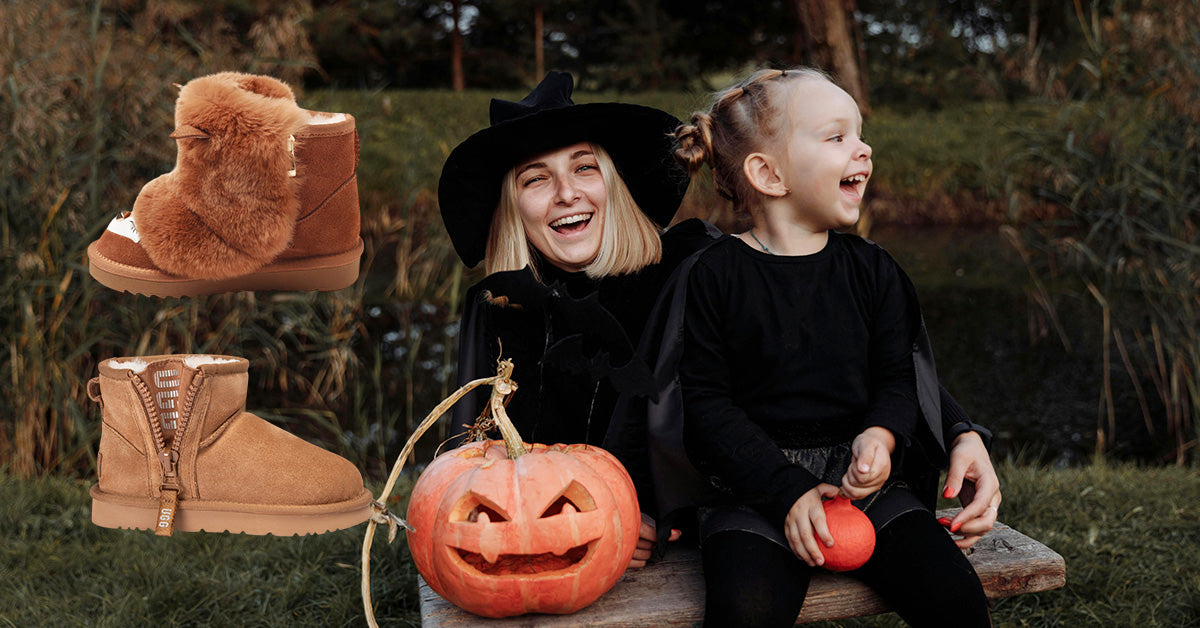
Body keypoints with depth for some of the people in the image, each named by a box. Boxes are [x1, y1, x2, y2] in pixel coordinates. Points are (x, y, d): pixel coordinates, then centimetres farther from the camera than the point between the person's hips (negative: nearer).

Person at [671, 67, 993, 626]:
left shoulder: (871, 270, 8)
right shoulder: (715, 276, -4)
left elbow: (897, 376, 10)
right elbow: (705, 403, -6)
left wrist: (881, 435, -14)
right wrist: (787, 491, -14)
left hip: (861, 474, 4)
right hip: (756, 483, -3)